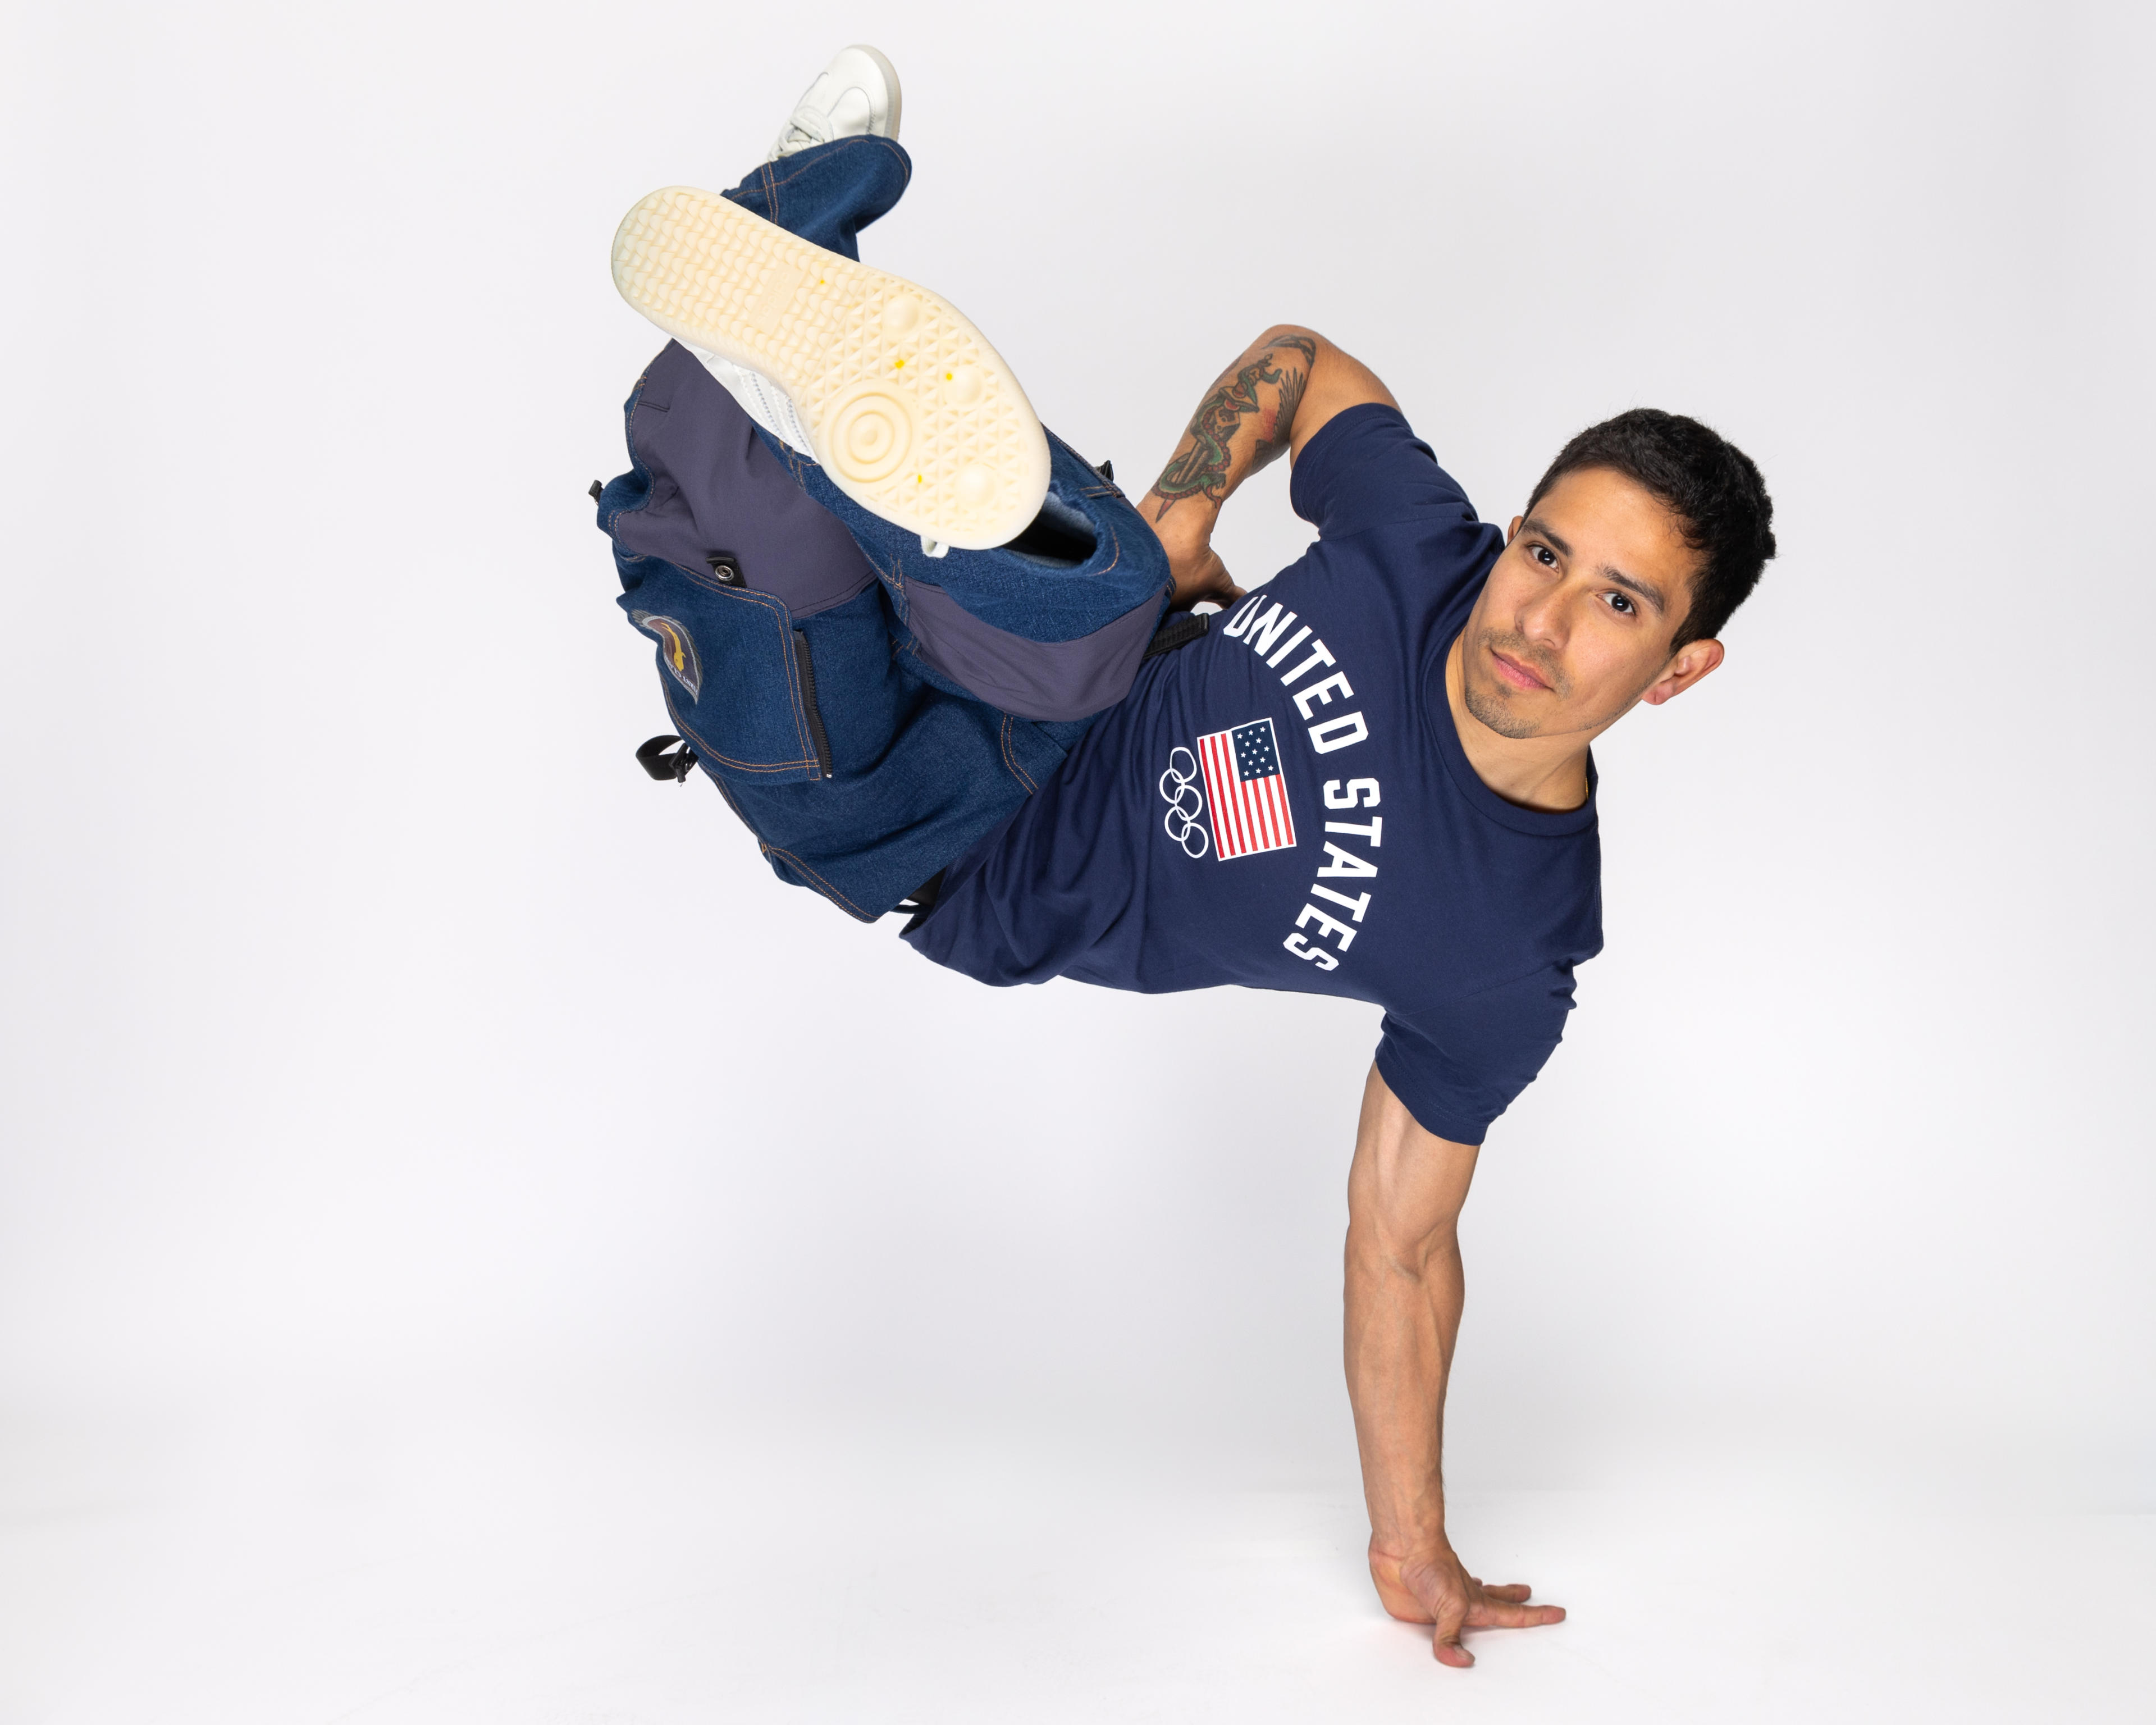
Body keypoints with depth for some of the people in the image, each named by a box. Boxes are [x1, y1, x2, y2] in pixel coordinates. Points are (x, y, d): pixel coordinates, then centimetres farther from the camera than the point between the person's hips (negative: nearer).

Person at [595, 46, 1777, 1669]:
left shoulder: (1512, 960, -22)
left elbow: (1403, 1237, -10)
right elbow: (1299, 360, 5)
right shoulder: (1426, 540, -16)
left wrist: (1413, 1549, -6)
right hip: (1012, 678, 3)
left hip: (962, 874, -2)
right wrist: (1173, 518, -11)